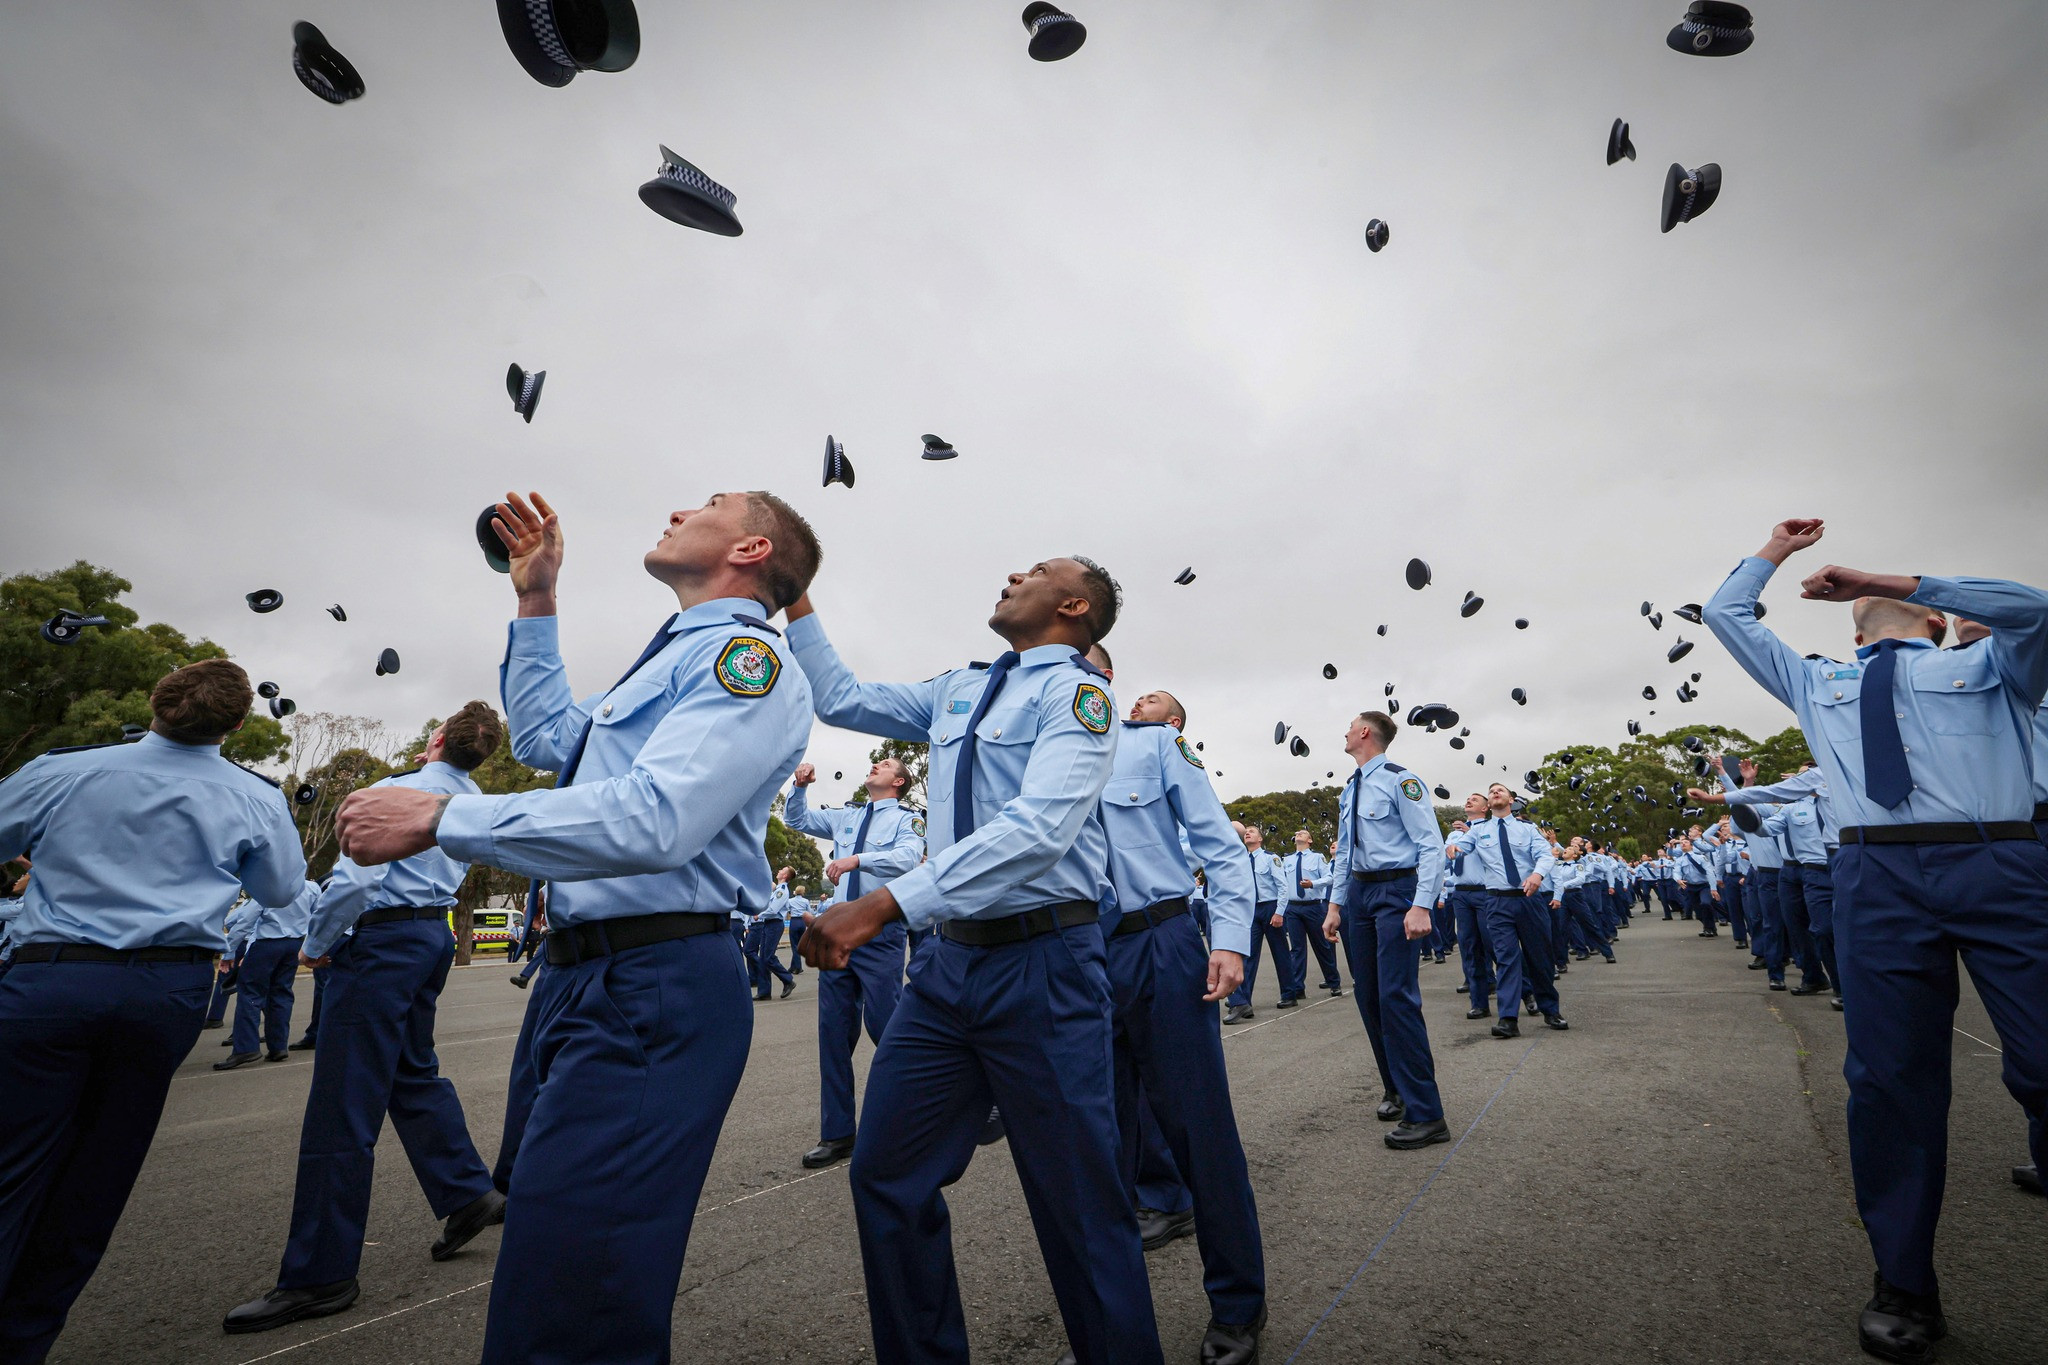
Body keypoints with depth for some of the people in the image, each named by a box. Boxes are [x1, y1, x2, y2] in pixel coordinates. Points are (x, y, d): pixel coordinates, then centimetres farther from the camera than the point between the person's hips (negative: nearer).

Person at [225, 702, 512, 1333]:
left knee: (342, 1104, -3)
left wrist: (317, 944, -6)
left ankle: (319, 1275, 5)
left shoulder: (397, 790, -15)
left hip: (385, 938, -9)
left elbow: (357, 877, -20)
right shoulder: (474, 802, 10)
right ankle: (468, 1194, 26)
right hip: (435, 933, 9)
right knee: (414, 1072, 21)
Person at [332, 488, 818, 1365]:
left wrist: (439, 816, -19)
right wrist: (536, 603, 26)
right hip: (574, 977, 10)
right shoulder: (673, 658, 20)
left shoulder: (747, 655, -12)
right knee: (534, 1224, 22)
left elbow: (656, 818, -26)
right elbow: (545, 740, 32)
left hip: (650, 992, -10)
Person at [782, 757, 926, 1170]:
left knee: (883, 1026, -4)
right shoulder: (846, 817, 17)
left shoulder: (907, 819, 0)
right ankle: (837, 1134, 18)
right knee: (834, 1031, 7)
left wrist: (856, 859, -30)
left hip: (881, 936, -5)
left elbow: (908, 857, -19)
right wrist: (800, 786, 7)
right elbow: (795, 819, 25)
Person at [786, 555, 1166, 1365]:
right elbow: (842, 699, 23)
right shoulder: (956, 693, 14)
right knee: (885, 1174, 13)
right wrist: (795, 603, 16)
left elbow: (1040, 826, -24)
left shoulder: (1077, 691, -9)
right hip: (949, 958, 7)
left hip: (1043, 964, -7)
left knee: (1078, 1199, 5)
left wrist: (883, 904, -30)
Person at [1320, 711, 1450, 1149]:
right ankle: (1395, 1088, 27)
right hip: (1358, 891, 8)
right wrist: (1336, 906, 13)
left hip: (1396, 890, -8)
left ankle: (1424, 1114, -5)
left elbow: (1432, 845, -14)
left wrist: (1422, 906, -22)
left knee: (1396, 996, -12)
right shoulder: (1349, 791, 14)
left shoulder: (1400, 781, -10)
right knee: (1368, 997, 11)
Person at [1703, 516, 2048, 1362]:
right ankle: (1904, 1288, 10)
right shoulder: (1819, 684, 26)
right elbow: (1724, 616, 30)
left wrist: (1893, 580, -6)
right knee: (1889, 1077, 0)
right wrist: (1774, 551, 38)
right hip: (1881, 875, 1)